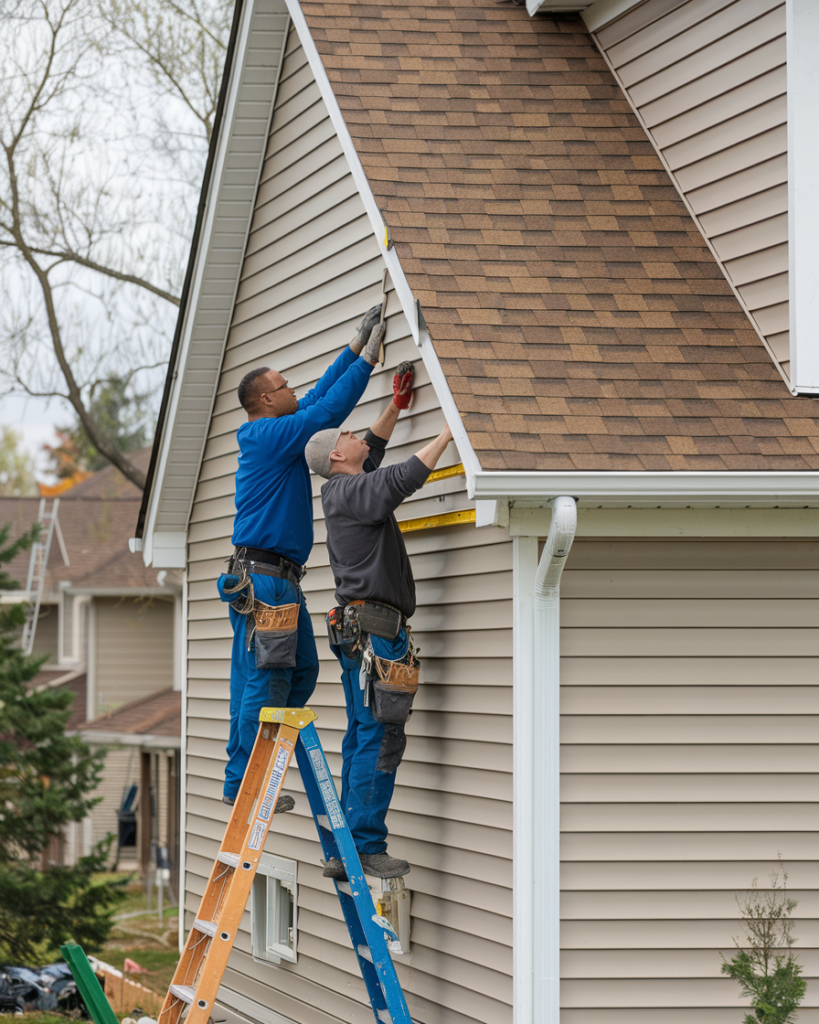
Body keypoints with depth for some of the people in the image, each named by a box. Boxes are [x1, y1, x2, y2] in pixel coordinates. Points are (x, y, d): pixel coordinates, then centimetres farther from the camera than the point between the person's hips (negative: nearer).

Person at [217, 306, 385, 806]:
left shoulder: (269, 435, 17)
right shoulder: (270, 436, -12)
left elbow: (320, 398, 24)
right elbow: (330, 409, -17)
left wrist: (358, 344, 23)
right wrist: (369, 356, -9)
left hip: (279, 580, 11)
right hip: (264, 576, -11)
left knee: (302, 671, 13)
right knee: (266, 679, -9)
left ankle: (249, 769, 16)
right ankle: (243, 783, -6)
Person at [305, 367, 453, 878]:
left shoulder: (342, 490, 18)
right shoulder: (352, 491, -9)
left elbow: (373, 452, 36)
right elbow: (401, 478, -26)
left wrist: (397, 406, 32)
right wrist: (447, 434, -19)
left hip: (359, 629, 10)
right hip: (373, 627, -10)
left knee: (363, 739, 10)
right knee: (380, 737, -11)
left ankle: (345, 851, 10)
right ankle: (366, 848, -13)